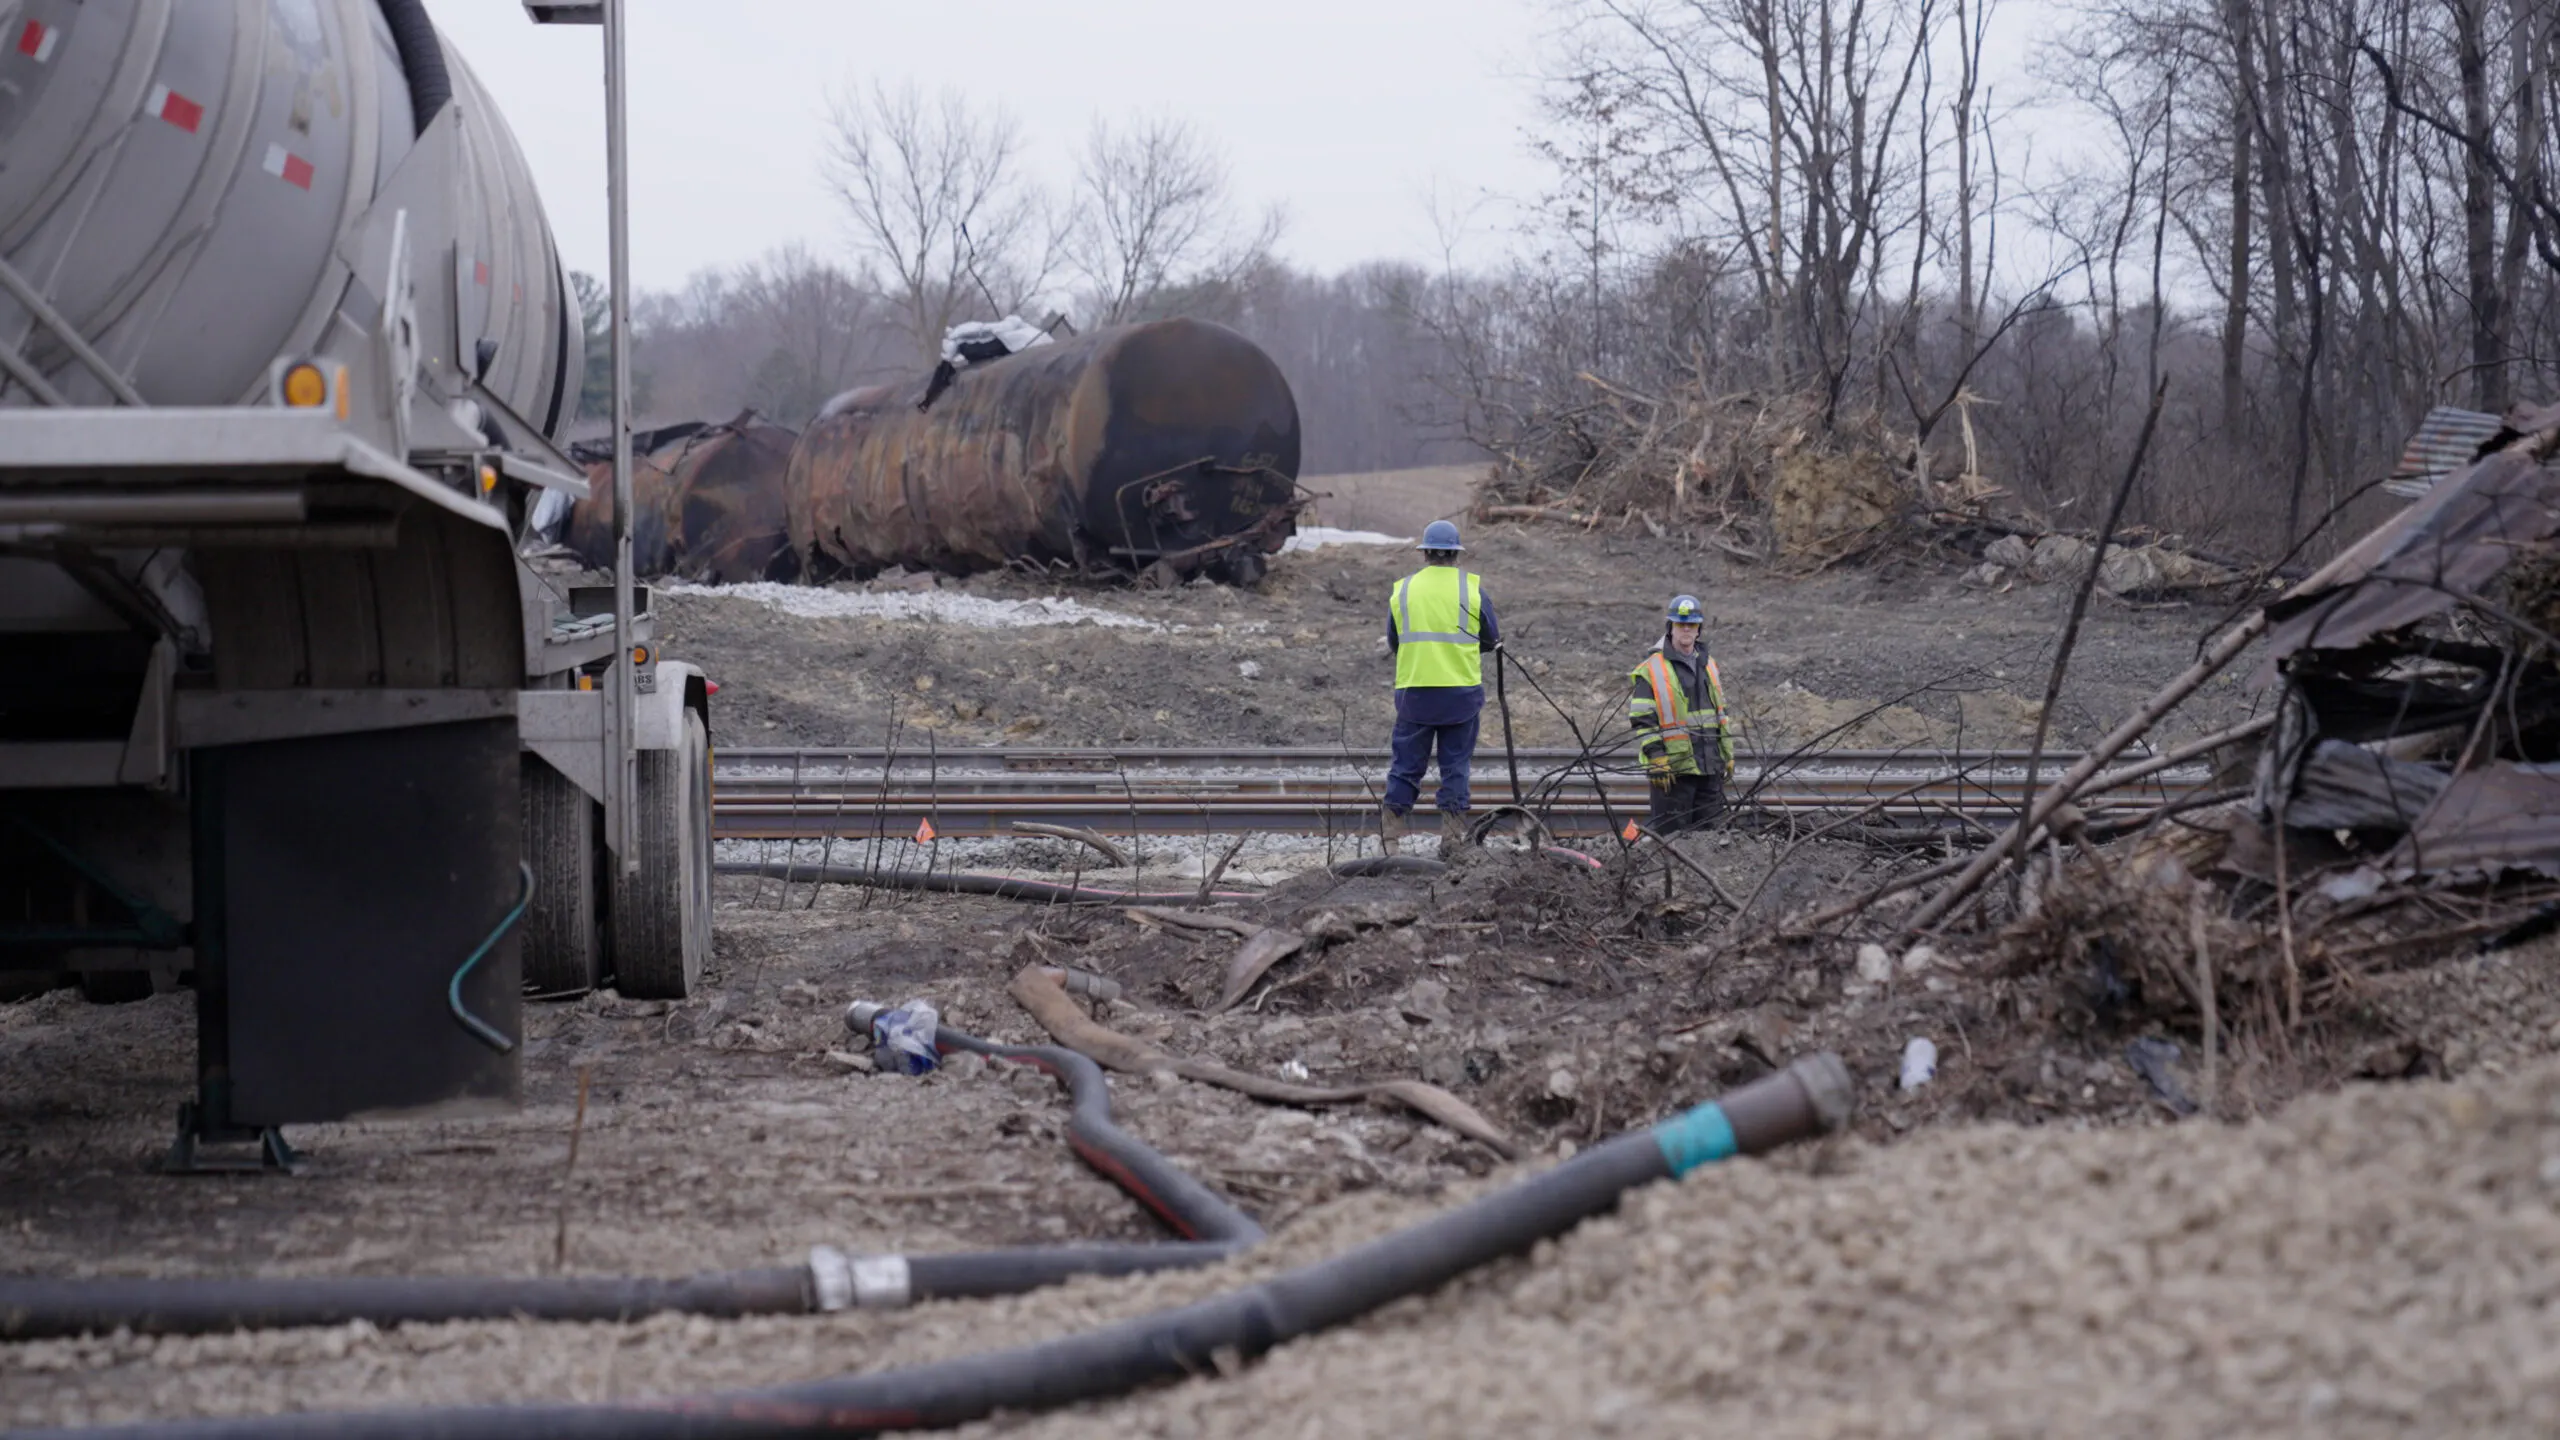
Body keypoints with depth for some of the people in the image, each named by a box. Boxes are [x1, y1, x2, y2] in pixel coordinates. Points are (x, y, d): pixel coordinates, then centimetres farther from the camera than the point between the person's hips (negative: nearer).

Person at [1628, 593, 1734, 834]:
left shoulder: (1709, 665, 15)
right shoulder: (1651, 670, -6)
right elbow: (1643, 721, -10)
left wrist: (1727, 755, 19)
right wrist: (1657, 762, -16)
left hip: (1710, 766, 6)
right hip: (1673, 768, -6)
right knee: (1671, 836, -4)